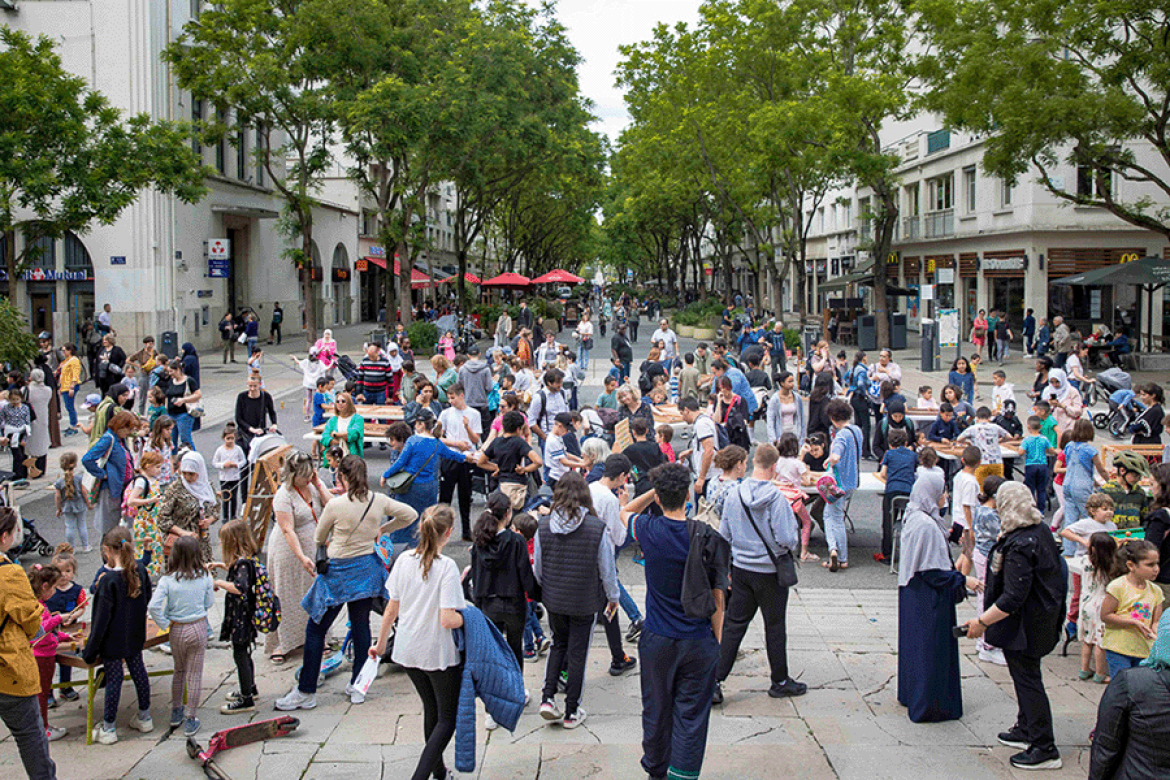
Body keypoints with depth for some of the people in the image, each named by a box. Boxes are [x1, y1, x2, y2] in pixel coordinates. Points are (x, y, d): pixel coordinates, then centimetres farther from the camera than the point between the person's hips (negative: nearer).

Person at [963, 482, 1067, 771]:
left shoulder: (1019, 547, -29)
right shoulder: (1041, 531, 1)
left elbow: (1013, 598, -30)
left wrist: (982, 622, -23)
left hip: (1024, 625, -10)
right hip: (1043, 615, 10)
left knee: (1027, 679, 0)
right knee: (1025, 676, 23)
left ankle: (1044, 749, 7)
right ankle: (1026, 730, 38)